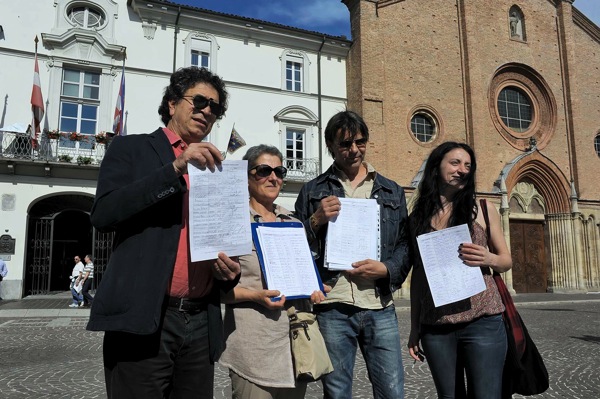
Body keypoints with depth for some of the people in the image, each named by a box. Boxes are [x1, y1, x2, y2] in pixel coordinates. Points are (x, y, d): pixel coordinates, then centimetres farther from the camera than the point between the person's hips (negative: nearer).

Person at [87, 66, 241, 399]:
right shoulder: (131, 149, 5)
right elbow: (103, 214, -11)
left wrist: (229, 272, 0)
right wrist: (175, 168, -15)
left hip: (201, 324, 5)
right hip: (142, 321, -4)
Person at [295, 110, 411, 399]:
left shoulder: (392, 192, 14)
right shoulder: (313, 191, 9)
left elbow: (406, 244, 12)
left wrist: (386, 269, -7)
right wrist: (316, 221, -11)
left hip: (380, 307, 2)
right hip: (332, 307, -1)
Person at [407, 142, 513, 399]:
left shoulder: (482, 209, 5)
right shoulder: (419, 216, 7)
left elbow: (507, 260, 10)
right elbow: (417, 273, 9)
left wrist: (488, 259, -13)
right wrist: (414, 327, 7)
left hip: (482, 322, -1)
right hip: (435, 327, 1)